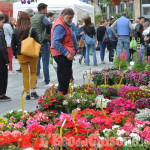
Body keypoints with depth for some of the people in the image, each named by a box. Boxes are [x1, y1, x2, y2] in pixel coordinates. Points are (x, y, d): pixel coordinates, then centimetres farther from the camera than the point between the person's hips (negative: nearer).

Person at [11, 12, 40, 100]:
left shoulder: (16, 31, -3)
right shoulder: (32, 30, -11)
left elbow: (13, 44, 1)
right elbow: (37, 42, -9)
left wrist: (16, 53, 10)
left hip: (21, 55, 2)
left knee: (25, 74, 10)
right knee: (33, 72, 15)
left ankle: (27, 94, 9)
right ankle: (33, 90, 3)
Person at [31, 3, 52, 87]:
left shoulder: (32, 18, 11)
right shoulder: (42, 16, -11)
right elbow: (47, 24, -31)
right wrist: (48, 33, -15)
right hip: (43, 42, -7)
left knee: (36, 62, 14)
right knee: (45, 63, 0)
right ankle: (47, 82, 4)